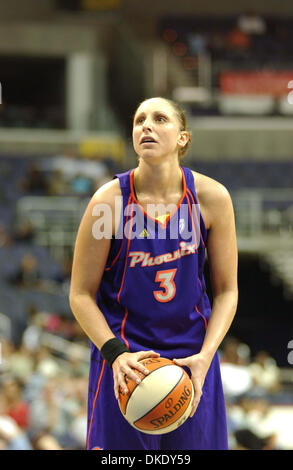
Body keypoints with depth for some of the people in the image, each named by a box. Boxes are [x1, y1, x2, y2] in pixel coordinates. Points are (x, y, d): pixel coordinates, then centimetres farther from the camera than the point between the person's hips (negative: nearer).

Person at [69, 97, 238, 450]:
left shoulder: (211, 198, -6)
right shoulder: (108, 202, -12)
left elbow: (226, 291, 1)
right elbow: (81, 295, -5)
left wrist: (205, 356, -12)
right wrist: (115, 353, -19)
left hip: (192, 357, 2)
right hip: (124, 362, -2)